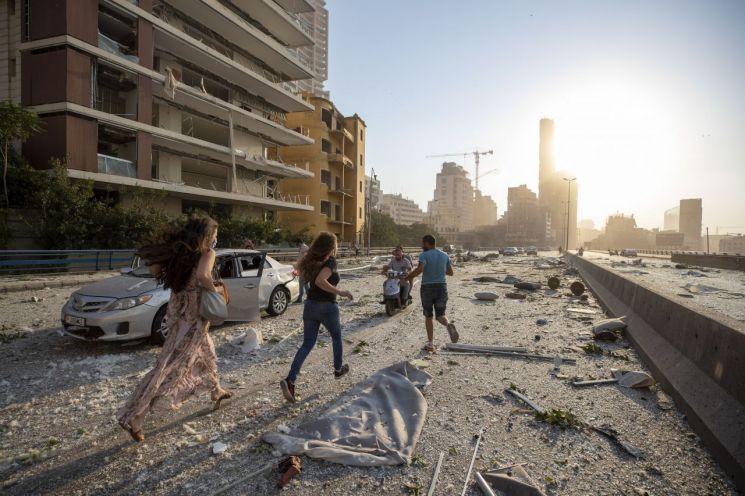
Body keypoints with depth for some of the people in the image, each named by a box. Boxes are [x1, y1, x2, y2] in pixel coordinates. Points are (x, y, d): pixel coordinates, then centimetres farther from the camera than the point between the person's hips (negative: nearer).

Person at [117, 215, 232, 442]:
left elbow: (153, 267, 3)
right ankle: (131, 416, 1)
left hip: (178, 308, 9)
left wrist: (177, 281, 9)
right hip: (193, 315, -9)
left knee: (206, 353, 27)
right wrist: (213, 290, -17)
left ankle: (217, 392, 46)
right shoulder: (207, 253, -16)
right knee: (170, 366, -3)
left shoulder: (179, 250, 4)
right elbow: (202, 275, -35)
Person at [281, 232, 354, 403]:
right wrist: (339, 292, -24)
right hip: (327, 307, -5)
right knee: (336, 337, 22)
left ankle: (290, 380, -8)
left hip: (310, 305, 6)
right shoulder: (331, 262, -15)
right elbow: (320, 281, -31)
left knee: (307, 344, 7)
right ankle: (338, 369, 41)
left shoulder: (312, 261, 7)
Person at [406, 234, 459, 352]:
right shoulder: (445, 255, 8)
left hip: (427, 288, -3)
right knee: (440, 315, 10)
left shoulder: (424, 255, -9)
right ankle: (449, 325, -24)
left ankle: (430, 343, 12)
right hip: (442, 287, 3)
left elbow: (420, 269, -25)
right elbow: (451, 272, 14)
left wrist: (409, 276, -11)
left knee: (428, 316, 11)